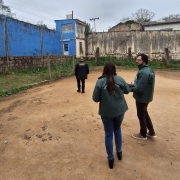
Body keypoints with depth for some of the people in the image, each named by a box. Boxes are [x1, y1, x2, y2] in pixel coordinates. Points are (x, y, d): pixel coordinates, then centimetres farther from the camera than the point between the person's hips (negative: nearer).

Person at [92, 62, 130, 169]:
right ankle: (119, 152, 38)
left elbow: (95, 99, -10)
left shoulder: (100, 81, -13)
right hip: (119, 110, 2)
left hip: (106, 112, -2)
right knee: (117, 129, 27)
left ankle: (111, 158, 22)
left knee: (108, 134, 12)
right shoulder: (120, 79, -7)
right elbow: (127, 90, 8)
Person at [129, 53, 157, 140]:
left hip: (142, 98, -10)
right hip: (146, 96, 10)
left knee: (141, 115, 8)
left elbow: (139, 89, -29)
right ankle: (151, 132, 36)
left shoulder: (144, 72, -28)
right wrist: (132, 85, 4)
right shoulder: (148, 70, 6)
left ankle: (143, 134, 27)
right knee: (145, 114, 23)